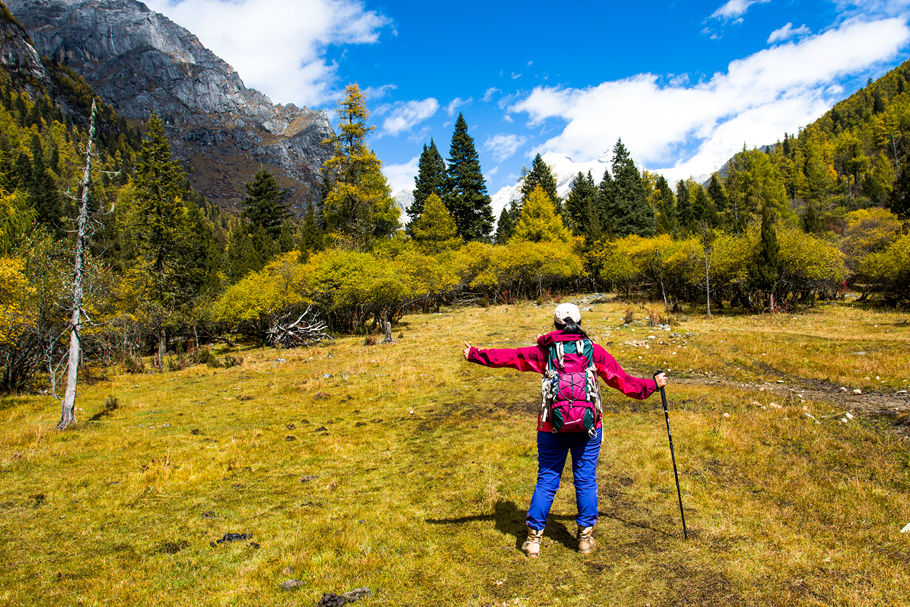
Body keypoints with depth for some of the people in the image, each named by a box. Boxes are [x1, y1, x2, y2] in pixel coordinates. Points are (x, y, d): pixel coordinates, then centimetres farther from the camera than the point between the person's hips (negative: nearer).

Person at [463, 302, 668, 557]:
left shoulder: (544, 351, 1)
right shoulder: (593, 350, 3)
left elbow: (509, 356, 1)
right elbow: (621, 380, 8)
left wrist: (474, 354, 8)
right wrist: (653, 384, 22)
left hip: (552, 426, 0)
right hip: (588, 426, 1)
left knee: (546, 480, 9)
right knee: (586, 479, 12)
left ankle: (534, 538, 15)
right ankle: (585, 536, 22)